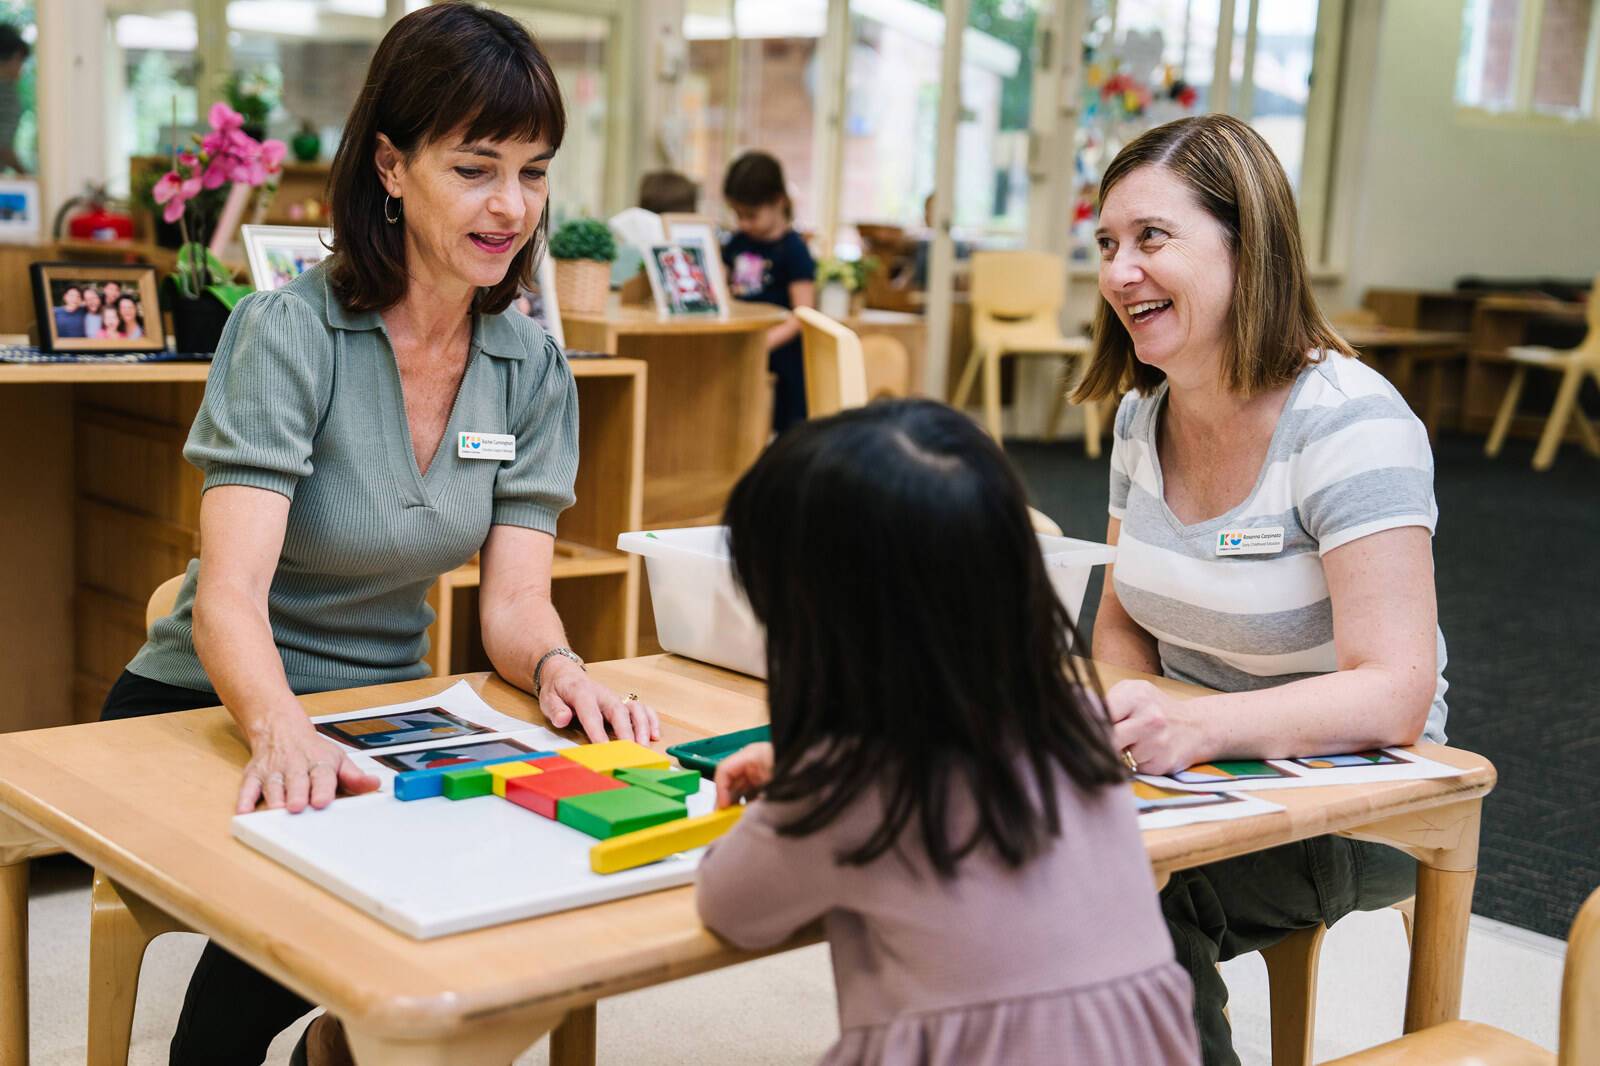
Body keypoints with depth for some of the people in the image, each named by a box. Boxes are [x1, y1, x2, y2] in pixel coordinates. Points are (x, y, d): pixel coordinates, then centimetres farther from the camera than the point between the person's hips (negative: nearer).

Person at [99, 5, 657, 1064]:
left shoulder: (533, 370, 0)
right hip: (217, 718, -5)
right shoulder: (287, 332, -16)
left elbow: (515, 597, -7)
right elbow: (228, 597, -27)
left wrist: (557, 667, -30)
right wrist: (283, 730, -47)